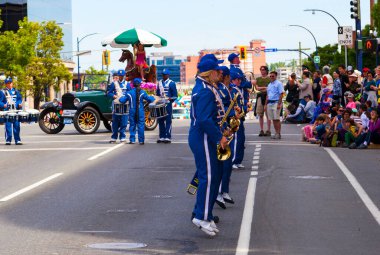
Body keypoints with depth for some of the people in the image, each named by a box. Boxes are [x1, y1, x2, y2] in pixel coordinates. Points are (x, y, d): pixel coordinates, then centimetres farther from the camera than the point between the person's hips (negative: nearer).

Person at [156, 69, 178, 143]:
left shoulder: (171, 83, -1)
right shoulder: (159, 82, 14)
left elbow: (175, 95, -3)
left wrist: (170, 99, -19)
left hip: (168, 105, -5)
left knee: (168, 121, -3)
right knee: (160, 121, 6)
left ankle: (168, 137, -3)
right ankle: (162, 137, 12)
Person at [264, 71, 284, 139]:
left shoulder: (278, 84, -4)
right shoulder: (269, 85, 20)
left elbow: (281, 94, -12)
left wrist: (279, 104, -19)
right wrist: (266, 104, 19)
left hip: (276, 102, -8)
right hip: (269, 103, 8)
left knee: (277, 119, -10)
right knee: (273, 119, 7)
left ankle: (278, 133, -9)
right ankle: (276, 133, 11)